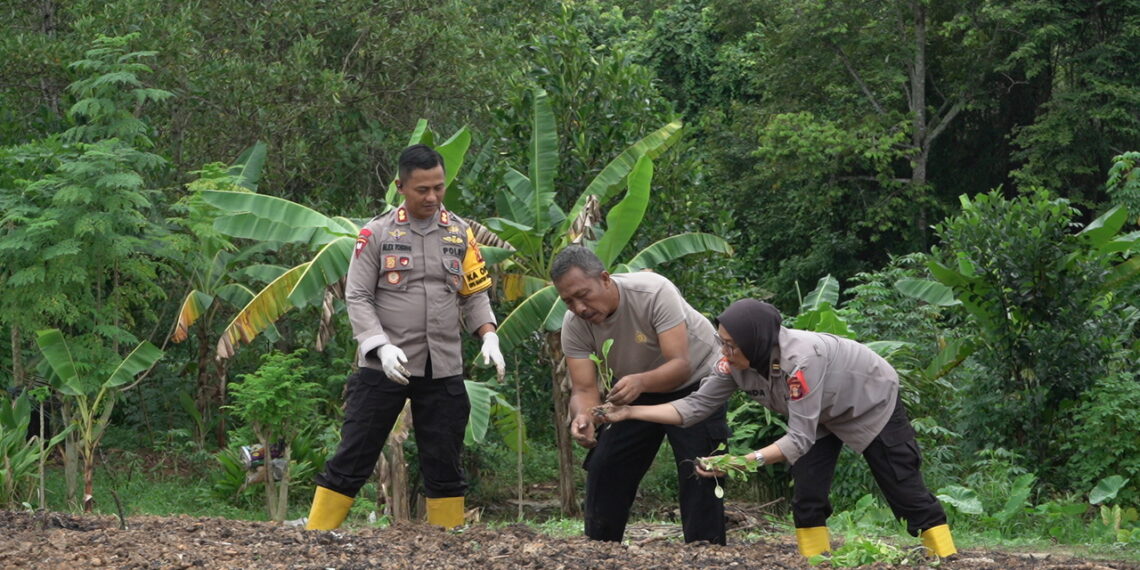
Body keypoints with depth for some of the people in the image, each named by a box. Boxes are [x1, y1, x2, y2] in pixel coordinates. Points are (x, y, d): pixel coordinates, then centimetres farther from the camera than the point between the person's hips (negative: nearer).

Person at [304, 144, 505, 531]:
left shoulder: (460, 233, 8)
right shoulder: (377, 233, -2)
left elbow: (475, 294, 13)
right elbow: (357, 297, -3)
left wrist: (489, 336, -4)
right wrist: (382, 347, -17)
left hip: (443, 369, 3)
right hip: (383, 368, -3)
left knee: (444, 465, 9)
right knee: (352, 459, -2)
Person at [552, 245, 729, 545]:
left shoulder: (654, 292, -34)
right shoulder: (574, 325, -19)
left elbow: (681, 365, -38)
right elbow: (584, 389, -21)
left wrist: (640, 382, -57)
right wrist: (583, 417, -46)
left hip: (695, 380, -5)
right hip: (636, 390, 5)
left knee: (699, 474, -16)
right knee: (603, 469, -2)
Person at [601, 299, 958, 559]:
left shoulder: (800, 359, -44)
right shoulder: (735, 364, -24)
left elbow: (800, 438, -44)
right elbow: (695, 407, -18)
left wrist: (744, 462, -55)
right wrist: (629, 413, -27)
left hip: (872, 401, -6)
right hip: (825, 414, 6)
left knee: (904, 489, -3)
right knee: (807, 497, -6)